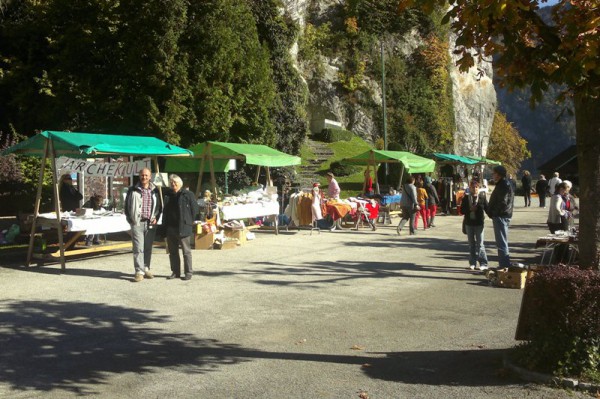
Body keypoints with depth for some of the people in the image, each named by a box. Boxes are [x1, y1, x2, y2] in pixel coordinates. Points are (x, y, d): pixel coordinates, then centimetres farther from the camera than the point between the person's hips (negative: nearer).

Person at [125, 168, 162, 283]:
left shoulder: (155, 191, 9)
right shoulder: (133, 190, 3)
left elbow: (159, 206, 16)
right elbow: (127, 205, 7)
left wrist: (156, 218, 3)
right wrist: (130, 219, -1)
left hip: (150, 223, 3)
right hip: (137, 222, -3)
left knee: (148, 247, 9)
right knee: (138, 248, -8)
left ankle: (146, 268, 21)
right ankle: (139, 271, -8)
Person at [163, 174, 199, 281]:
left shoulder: (188, 195, -3)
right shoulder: (168, 195, 15)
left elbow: (195, 209, -3)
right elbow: (165, 212, 19)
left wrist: (190, 223, -6)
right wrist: (165, 225, 11)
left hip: (183, 228, -6)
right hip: (171, 228, 6)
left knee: (186, 251, 0)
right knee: (173, 251, 11)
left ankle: (188, 272, 4)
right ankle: (175, 272, 20)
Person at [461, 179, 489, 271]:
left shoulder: (482, 197, -1)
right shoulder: (466, 198, 5)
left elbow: (487, 208, -4)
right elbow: (462, 210, 1)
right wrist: (470, 209, -14)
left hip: (479, 223, -3)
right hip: (469, 223, 3)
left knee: (480, 244, -5)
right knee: (471, 244, 10)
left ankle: (483, 263, 0)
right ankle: (472, 263, 18)